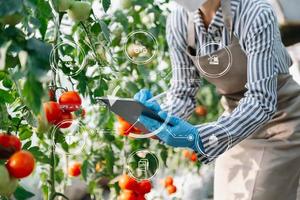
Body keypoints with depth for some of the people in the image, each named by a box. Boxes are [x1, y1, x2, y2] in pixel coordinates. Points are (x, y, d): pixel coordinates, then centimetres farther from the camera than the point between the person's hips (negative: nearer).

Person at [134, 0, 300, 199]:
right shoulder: (178, 21, -13)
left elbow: (262, 101, -30)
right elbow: (183, 91, -7)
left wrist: (199, 137, -40)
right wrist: (162, 116, -28)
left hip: (280, 118, -4)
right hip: (237, 119, 5)